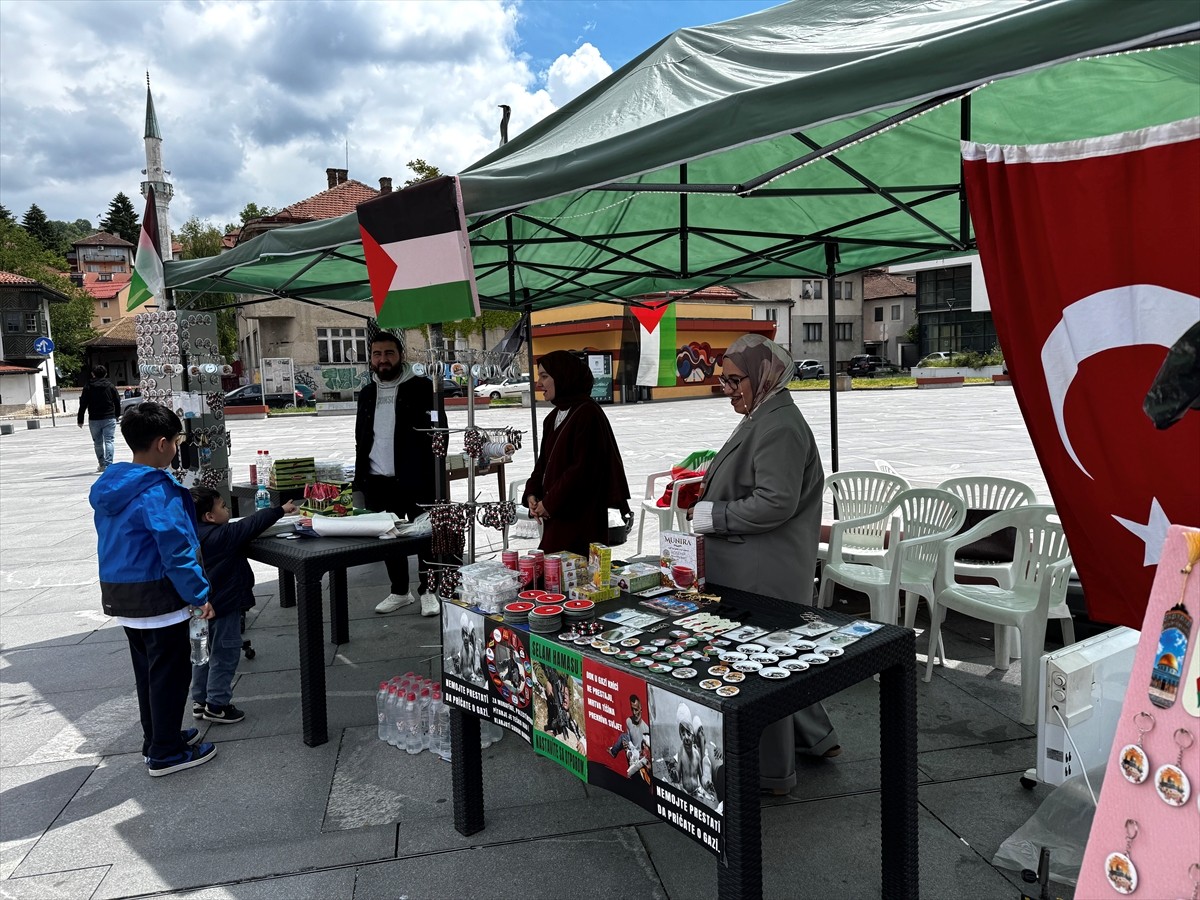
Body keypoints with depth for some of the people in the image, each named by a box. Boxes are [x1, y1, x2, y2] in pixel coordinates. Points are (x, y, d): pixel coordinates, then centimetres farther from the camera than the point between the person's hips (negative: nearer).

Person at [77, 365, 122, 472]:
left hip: (94, 420, 1)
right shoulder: (110, 386, 1)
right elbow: (117, 401, 8)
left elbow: (83, 404, -2)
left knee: (98, 443, 13)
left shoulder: (88, 387, -1)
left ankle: (101, 464, 23)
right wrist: (117, 415, 23)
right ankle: (108, 464, -15)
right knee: (108, 441, -3)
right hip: (109, 418, -1)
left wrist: (80, 420, 4)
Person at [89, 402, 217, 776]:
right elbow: (176, 550, -23)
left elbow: (113, 541, 15)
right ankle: (166, 753, 13)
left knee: (147, 669, 21)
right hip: (157, 595, -9)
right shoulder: (158, 492, -21)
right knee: (170, 672, 4)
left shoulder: (109, 486, 7)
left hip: (119, 594, 9)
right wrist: (199, 595, -16)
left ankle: (156, 738, 33)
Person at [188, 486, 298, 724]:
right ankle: (217, 705, 8)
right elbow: (252, 524, -20)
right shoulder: (222, 536, -22)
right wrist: (280, 510, -12)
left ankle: (200, 701, 28)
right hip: (224, 606, -10)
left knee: (204, 654, 18)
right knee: (225, 655, 1)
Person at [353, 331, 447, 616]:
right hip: (378, 482, 5)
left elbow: (439, 431, -6)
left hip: (417, 480, -5)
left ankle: (428, 591, 16)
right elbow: (361, 440, 18)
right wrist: (359, 481, 13)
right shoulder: (367, 394, 13)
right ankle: (399, 591, 26)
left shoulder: (422, 388, -4)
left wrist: (433, 471, -16)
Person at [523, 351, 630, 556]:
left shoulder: (587, 414, -13)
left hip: (581, 517, -9)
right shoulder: (554, 417, 16)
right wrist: (532, 494, 1)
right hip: (555, 517, 9)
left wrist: (550, 502, -14)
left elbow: (583, 468, -18)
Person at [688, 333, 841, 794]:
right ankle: (815, 736, 40)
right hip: (754, 566, 11)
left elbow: (775, 503, -26)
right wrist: (710, 487, 9)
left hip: (764, 574, -11)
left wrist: (709, 515, -18)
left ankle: (771, 772, 19)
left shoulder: (779, 427, -20)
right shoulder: (761, 419, 12)